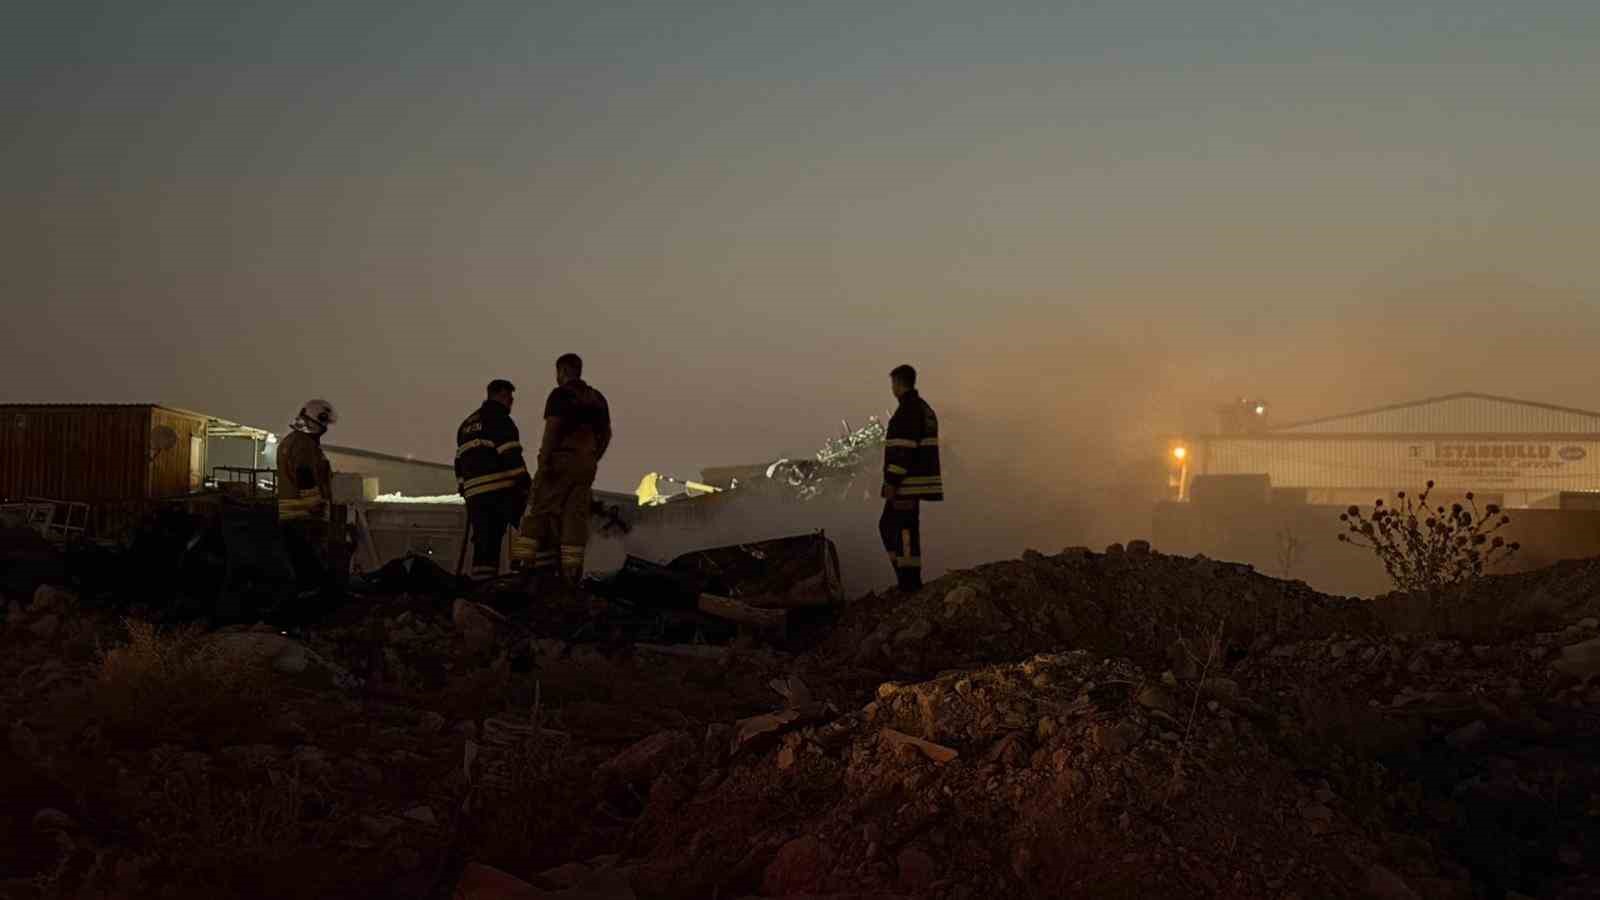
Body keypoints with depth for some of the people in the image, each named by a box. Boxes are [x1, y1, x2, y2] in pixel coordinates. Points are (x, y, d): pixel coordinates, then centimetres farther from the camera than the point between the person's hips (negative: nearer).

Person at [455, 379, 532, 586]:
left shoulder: (467, 424, 26)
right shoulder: (499, 419, -1)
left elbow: (460, 462, 24)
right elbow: (511, 455, -12)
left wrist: (464, 491, 24)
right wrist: (525, 484, -14)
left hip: (475, 493, 8)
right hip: (501, 488, -7)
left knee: (485, 543, 6)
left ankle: (480, 586, 0)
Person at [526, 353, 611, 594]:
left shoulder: (561, 394, -3)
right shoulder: (597, 398, 17)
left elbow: (552, 427, -14)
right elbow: (606, 433, 18)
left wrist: (544, 461, -17)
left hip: (561, 459, -6)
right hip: (586, 463, 6)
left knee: (545, 512, -3)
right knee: (576, 516, 2)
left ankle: (544, 566, -10)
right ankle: (571, 572, -5)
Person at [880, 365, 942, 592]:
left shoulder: (907, 410, -15)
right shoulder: (924, 409, 18)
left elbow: (903, 449, -21)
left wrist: (892, 482, -20)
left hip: (905, 483, -10)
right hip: (917, 481, 10)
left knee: (904, 530, -6)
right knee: (887, 525, 14)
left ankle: (909, 581, -4)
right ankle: (909, 579, 14)